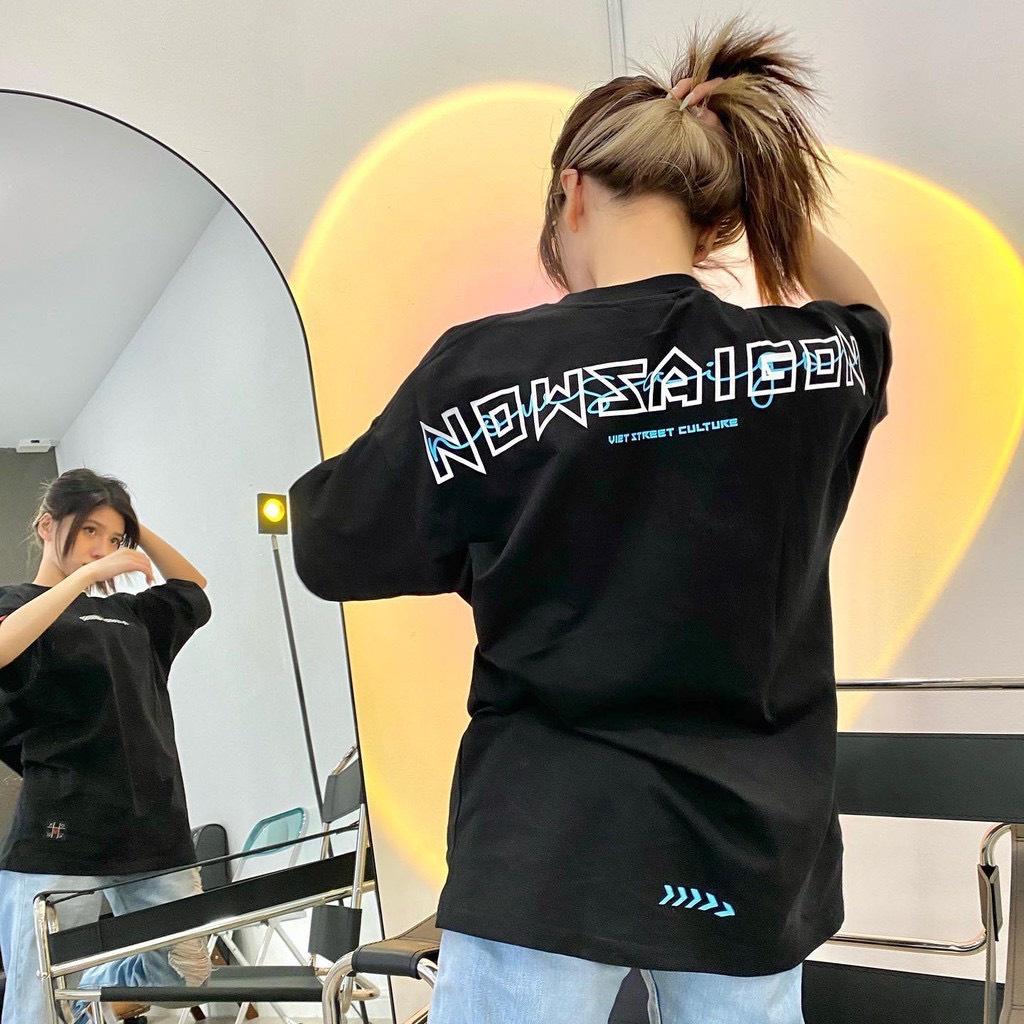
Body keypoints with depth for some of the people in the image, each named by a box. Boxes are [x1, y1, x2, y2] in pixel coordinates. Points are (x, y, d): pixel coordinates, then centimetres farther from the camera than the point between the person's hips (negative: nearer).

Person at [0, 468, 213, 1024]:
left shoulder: (128, 613, 18)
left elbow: (193, 591, 34)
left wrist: (136, 530, 21)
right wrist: (85, 575, -19)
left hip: (155, 831, 6)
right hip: (59, 839, -6)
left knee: (187, 972, 10)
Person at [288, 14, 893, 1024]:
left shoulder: (486, 367, -13)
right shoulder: (817, 363, -3)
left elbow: (332, 553, -1)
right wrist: (767, 182, 10)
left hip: (551, 847, -3)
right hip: (754, 845, 4)